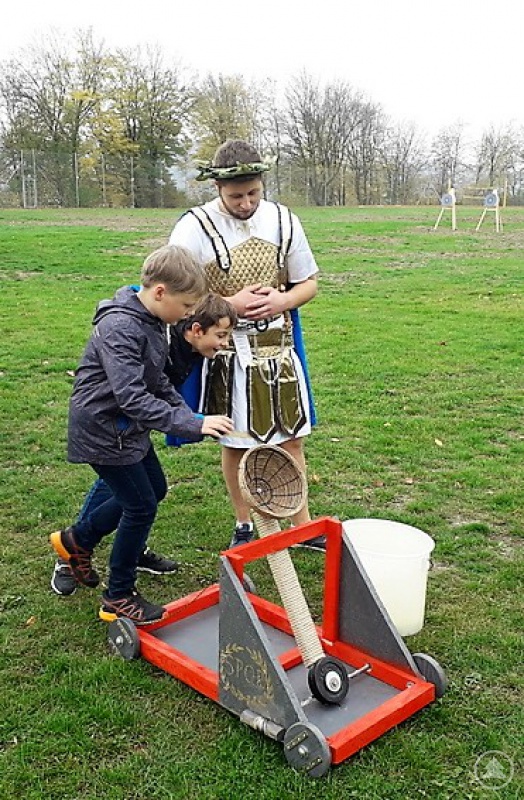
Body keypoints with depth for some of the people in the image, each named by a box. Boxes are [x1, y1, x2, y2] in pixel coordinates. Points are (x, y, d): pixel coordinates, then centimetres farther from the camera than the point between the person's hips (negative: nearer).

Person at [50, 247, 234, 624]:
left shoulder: (151, 320, 3)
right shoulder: (119, 328, -28)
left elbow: (158, 381, 13)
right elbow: (132, 397, -36)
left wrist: (190, 414, 1)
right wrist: (192, 425, -38)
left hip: (126, 427, 10)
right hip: (101, 432, -10)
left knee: (154, 490, 20)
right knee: (142, 506, -2)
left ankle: (76, 539, 37)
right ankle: (118, 599, 17)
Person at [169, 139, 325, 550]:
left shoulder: (283, 220, 1)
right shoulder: (195, 227, -11)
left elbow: (309, 283, 9)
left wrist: (281, 301, -12)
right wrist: (230, 304, -19)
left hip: (279, 349, 3)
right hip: (228, 354, -3)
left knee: (292, 437, 11)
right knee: (236, 443, 10)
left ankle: (302, 524, 29)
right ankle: (244, 525, 31)